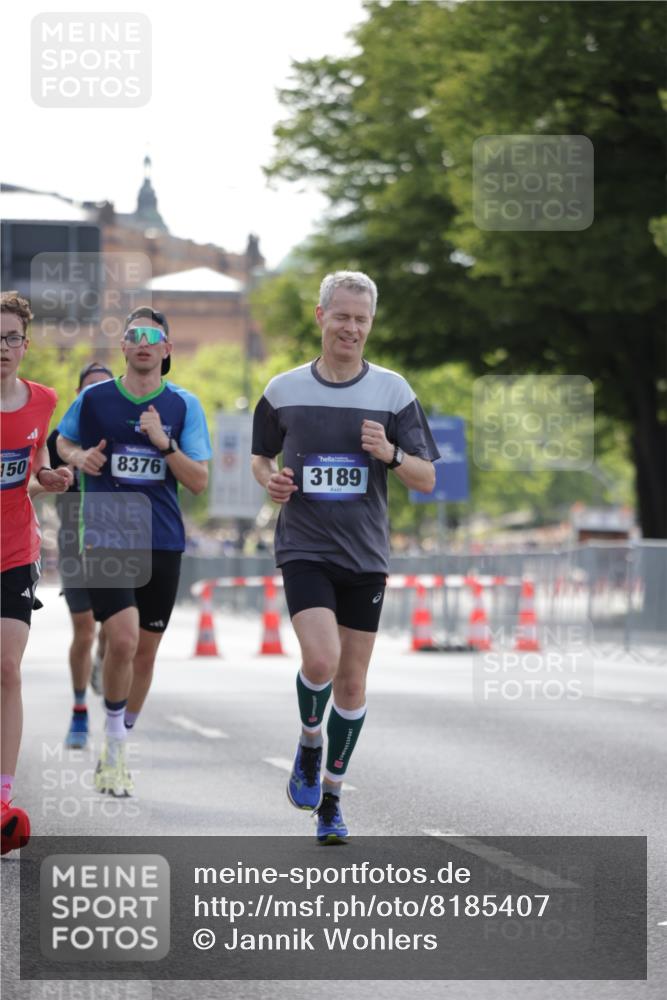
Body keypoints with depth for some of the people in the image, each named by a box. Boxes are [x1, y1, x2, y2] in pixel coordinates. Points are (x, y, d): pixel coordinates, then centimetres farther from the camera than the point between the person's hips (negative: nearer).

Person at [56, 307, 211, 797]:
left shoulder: (184, 405, 2)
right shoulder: (94, 398, 1)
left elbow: (199, 481, 0)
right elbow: (63, 441, 19)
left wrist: (164, 443, -15)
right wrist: (78, 457, -4)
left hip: (162, 542, 2)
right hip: (106, 539, -2)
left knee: (145, 651, 9)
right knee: (123, 640, -19)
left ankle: (118, 749, 27)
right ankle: (113, 747, -2)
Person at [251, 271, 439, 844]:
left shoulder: (393, 391, 0)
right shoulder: (284, 390, 2)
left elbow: (427, 480, 1)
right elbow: (262, 457, 17)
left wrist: (390, 453, -19)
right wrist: (270, 480, -5)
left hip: (365, 555, 1)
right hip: (304, 548, -1)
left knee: (351, 683, 5)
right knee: (321, 659, -21)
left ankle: (330, 796, 22)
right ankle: (310, 743, 10)